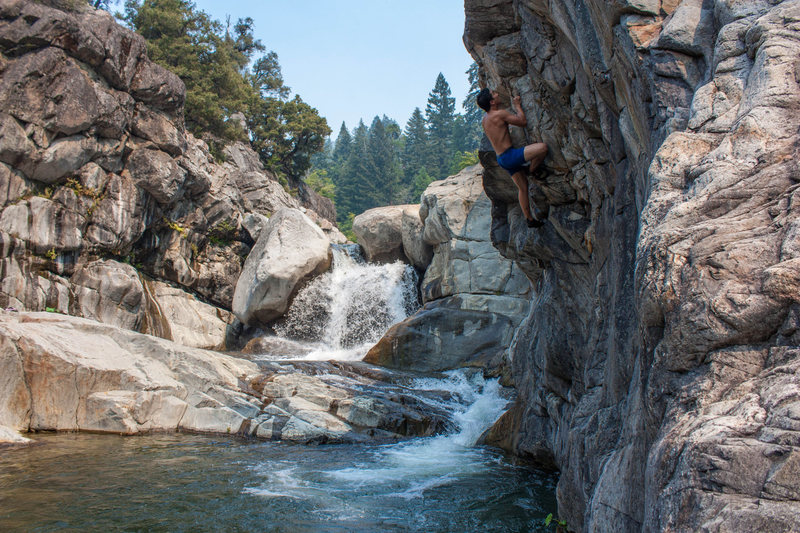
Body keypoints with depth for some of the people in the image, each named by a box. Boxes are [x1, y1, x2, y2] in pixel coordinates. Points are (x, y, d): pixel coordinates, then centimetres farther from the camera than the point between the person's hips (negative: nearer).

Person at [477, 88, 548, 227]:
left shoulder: (485, 119, 12)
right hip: (509, 155, -10)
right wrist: (517, 105, 5)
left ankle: (530, 219, 25)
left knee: (523, 187, 19)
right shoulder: (500, 114, -16)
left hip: (501, 158, 10)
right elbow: (523, 121, -9)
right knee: (542, 147, -24)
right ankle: (529, 170, -1)